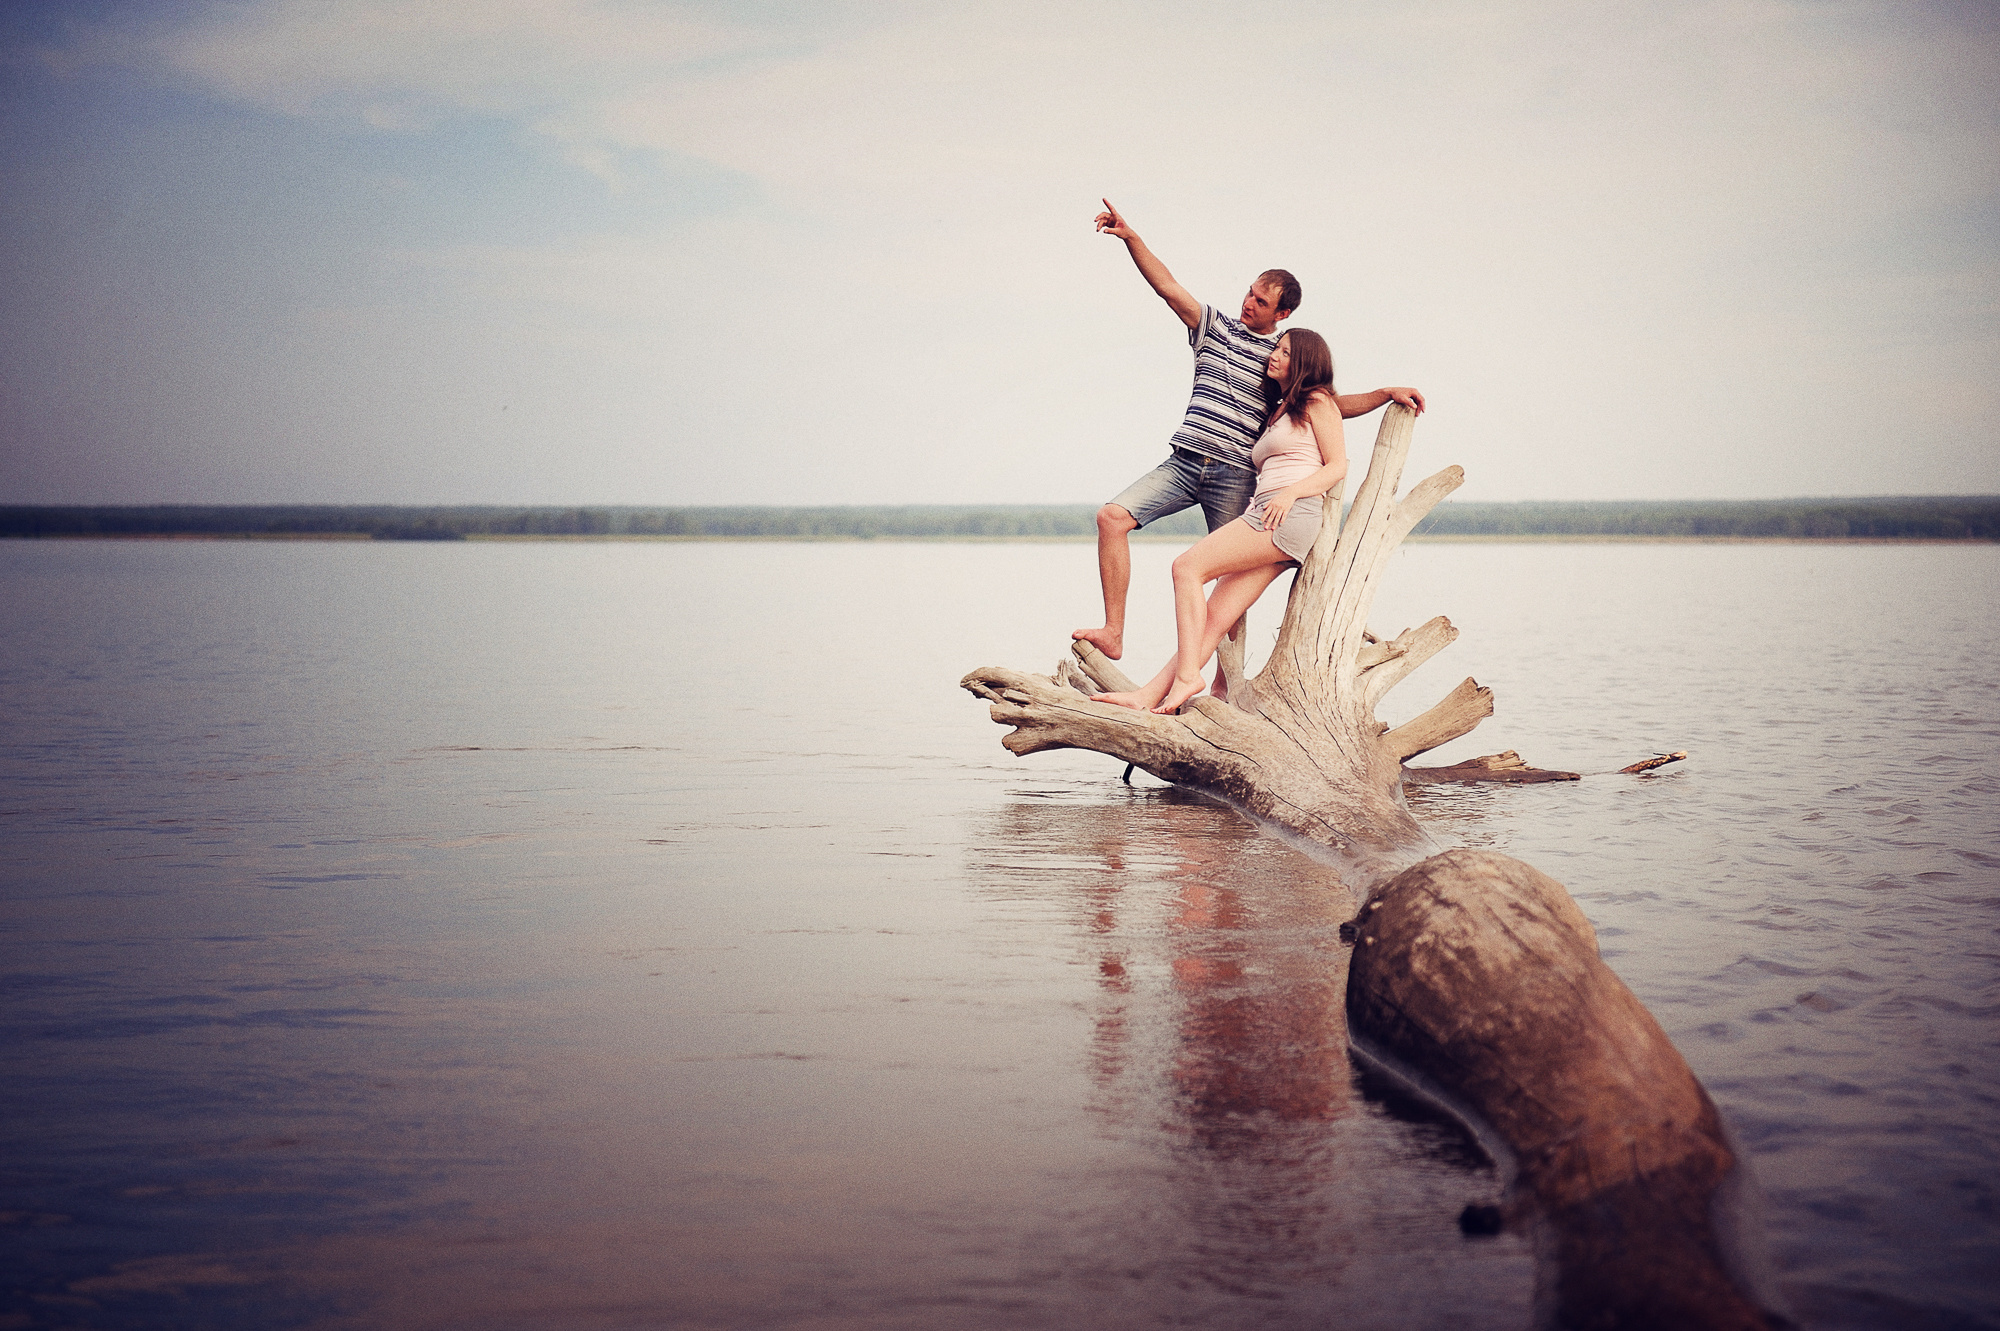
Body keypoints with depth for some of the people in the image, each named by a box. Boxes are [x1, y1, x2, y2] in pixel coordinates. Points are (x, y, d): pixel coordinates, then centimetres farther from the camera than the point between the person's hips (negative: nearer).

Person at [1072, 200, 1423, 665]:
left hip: (1236, 476, -1)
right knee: (1113, 516, -18)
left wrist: (1387, 393, 2)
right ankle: (1113, 634, -17)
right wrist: (1130, 236, -6)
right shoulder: (1215, 326, 13)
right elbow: (1167, 286, 5)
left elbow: (1331, 404, 15)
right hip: (1183, 463, 1)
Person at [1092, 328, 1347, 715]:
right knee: (1214, 619, -6)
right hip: (1263, 519, 8)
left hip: (1293, 515, -8)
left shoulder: (1317, 401, 8)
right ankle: (1148, 696, -17)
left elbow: (1338, 466, -1)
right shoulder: (1277, 411, 32)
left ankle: (1187, 676, -23)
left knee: (1188, 566, -18)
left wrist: (1290, 492, -13)